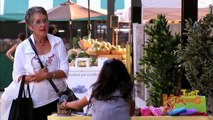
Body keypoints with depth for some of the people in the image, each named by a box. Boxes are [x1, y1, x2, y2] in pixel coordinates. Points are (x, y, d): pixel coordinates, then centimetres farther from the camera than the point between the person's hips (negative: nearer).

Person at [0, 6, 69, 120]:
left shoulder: (57, 42, 2)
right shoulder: (22, 47, -2)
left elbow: (65, 70, -3)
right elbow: (17, 77, -4)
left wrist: (48, 75, -21)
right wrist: (35, 77, -22)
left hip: (58, 98, 2)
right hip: (35, 102, -1)